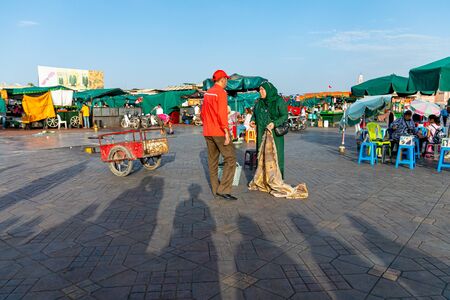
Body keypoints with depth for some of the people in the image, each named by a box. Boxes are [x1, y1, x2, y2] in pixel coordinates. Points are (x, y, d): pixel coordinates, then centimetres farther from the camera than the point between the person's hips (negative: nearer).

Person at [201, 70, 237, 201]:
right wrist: (226, 132, -19)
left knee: (212, 160, 12)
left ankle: (215, 190, 19)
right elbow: (222, 114, -19)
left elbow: (203, 113, 18)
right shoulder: (221, 93, -11)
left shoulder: (207, 93, 13)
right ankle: (223, 190, -8)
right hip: (219, 132, -8)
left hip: (207, 132, 9)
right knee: (230, 158, -4)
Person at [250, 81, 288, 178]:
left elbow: (284, 116, -9)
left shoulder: (279, 101, -6)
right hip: (261, 133, 5)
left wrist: (274, 123, -23)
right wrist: (253, 121, 0)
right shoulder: (259, 102, 10)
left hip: (275, 133, -5)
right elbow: (255, 114, 22)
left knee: (275, 154, 0)